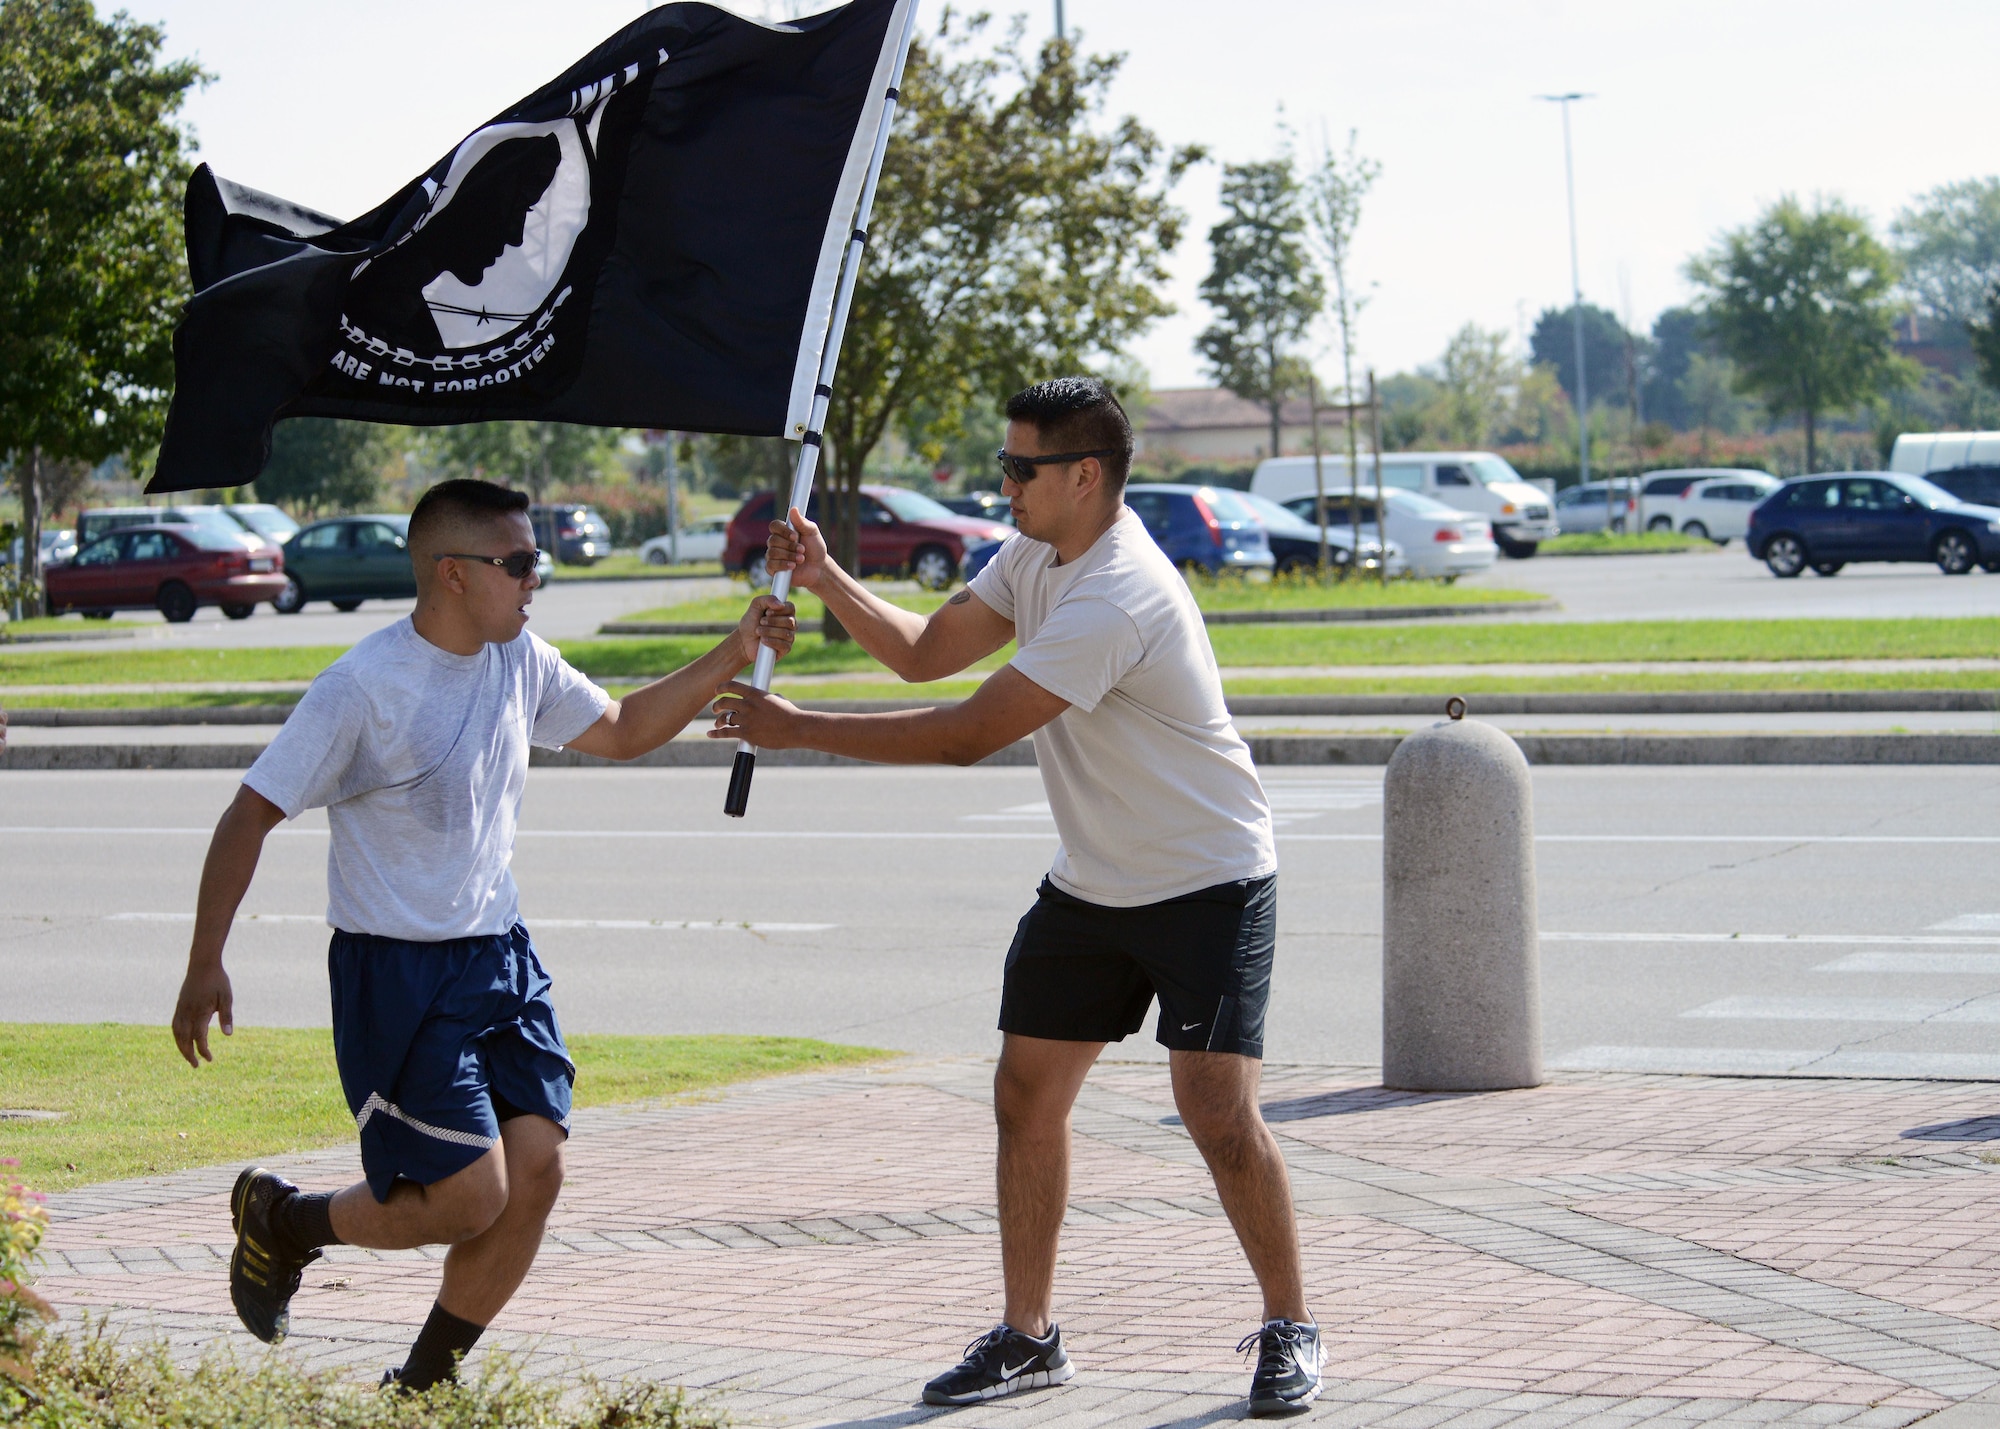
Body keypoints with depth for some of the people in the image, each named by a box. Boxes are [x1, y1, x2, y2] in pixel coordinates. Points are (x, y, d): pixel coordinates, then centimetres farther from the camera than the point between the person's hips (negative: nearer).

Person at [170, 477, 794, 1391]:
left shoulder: (521, 664, 5)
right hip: (400, 975, -7)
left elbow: (621, 730, 22)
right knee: (470, 1196, -10)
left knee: (536, 1171, -4)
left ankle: (423, 1386, 13)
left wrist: (731, 657, 11)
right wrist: (205, 967, -15)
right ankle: (280, 1221, 18)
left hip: (501, 960, 7)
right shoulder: (365, 688, -17)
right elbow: (250, 816, -13)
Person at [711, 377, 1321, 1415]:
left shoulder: (1117, 599, -29)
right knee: (1024, 1095, 4)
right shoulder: (1035, 556, 2)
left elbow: (968, 735, -29)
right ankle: (1027, 1336, 14)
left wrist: (799, 729, -23)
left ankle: (1289, 1330, 4)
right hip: (1090, 888, 9)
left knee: (1216, 1108, -13)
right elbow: (925, 652, 9)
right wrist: (827, 584, -8)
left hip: (1208, 887, -9)